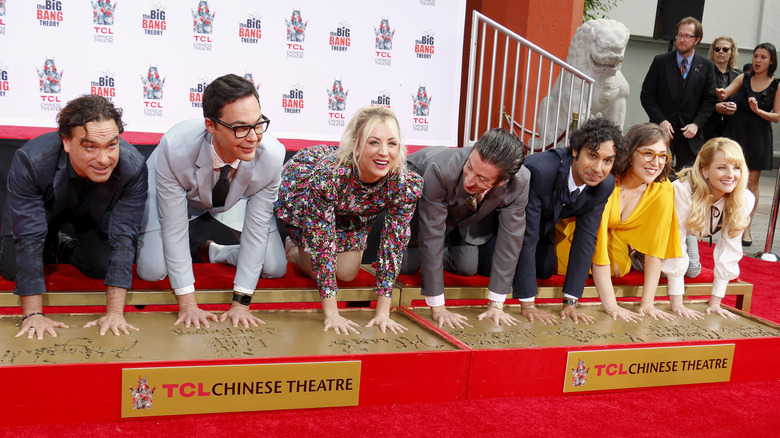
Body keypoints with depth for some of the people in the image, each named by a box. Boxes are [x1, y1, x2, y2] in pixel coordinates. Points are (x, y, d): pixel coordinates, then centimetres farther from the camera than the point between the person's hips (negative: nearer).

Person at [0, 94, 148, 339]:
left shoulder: (133, 167, -37)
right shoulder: (30, 161, -40)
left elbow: (123, 237, -32)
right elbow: (28, 236, -35)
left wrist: (115, 313, -36)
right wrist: (33, 314, -35)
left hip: (92, 217, 1)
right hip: (43, 213, -1)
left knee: (102, 267, -13)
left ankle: (68, 248, 20)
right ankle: (51, 247, 19)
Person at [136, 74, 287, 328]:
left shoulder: (272, 155, -35)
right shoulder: (175, 148, -40)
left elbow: (256, 227, -24)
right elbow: (174, 226, -30)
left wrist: (240, 302, -21)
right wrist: (187, 303, -27)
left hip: (238, 194, 2)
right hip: (178, 192, -2)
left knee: (276, 269, -5)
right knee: (152, 271, -15)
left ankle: (217, 252, 22)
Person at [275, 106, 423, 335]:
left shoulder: (407, 184, -36)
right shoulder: (328, 172, -46)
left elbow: (393, 245, -27)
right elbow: (322, 242, -38)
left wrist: (383, 312, -27)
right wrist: (331, 314, -37)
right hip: (300, 187, -3)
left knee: (347, 274, 3)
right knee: (321, 271, -8)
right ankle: (294, 250, 27)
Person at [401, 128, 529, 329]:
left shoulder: (519, 182, -35)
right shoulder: (441, 170, -45)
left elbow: (510, 238, -24)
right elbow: (431, 234, -38)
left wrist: (496, 304, -21)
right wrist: (437, 307, -34)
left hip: (469, 210, 3)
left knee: (468, 267, -4)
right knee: (407, 265, -11)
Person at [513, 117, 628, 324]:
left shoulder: (605, 185, -24)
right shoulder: (539, 170, -44)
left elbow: (585, 239, -18)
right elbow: (526, 236, -40)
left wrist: (570, 302, -21)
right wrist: (527, 305, -37)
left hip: (544, 224, 5)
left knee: (545, 271, 7)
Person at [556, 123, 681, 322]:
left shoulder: (663, 190, -21)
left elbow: (655, 247, -19)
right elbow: (597, 243, -37)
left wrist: (647, 304, -25)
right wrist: (611, 306, -39)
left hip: (616, 235, 4)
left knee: (618, 268, -16)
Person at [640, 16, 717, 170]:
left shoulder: (706, 65, 6)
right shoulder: (660, 61, 3)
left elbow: (710, 100, 6)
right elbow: (646, 95, 1)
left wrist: (696, 124, -9)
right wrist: (661, 120, -10)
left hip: (690, 134, 1)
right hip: (662, 130, -1)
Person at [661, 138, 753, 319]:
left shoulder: (745, 200, -29)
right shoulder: (683, 190, -42)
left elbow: (729, 249, -22)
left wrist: (715, 303, -23)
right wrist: (676, 304, -38)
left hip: (692, 229, 4)